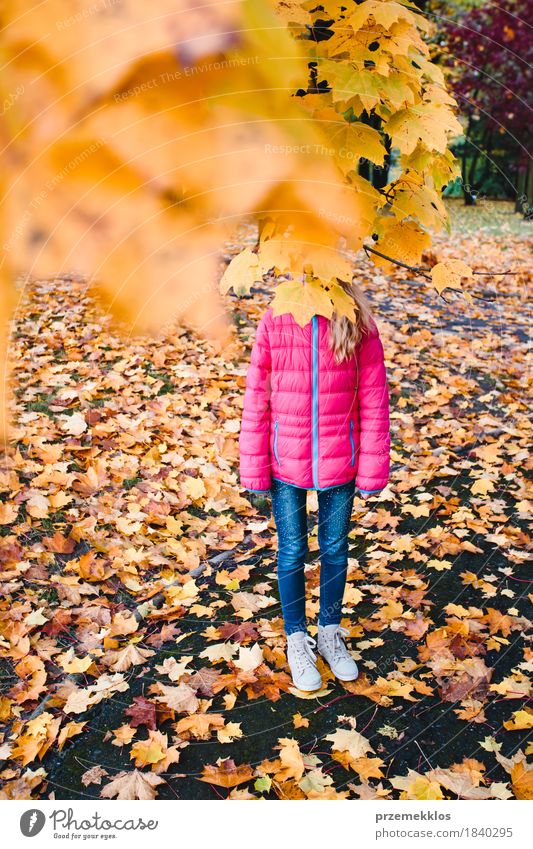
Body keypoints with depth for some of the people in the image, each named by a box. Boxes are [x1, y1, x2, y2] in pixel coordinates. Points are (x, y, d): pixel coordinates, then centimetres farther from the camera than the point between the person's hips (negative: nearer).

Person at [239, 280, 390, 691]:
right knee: (292, 553, 13)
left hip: (339, 464, 1)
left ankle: (330, 632, 42)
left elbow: (374, 401, -4)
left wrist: (371, 472, -4)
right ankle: (297, 639, 36)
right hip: (286, 465, 0)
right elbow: (256, 400, -6)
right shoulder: (274, 321, -9)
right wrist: (254, 472, -5)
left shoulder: (359, 324, -9)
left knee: (335, 550, 17)